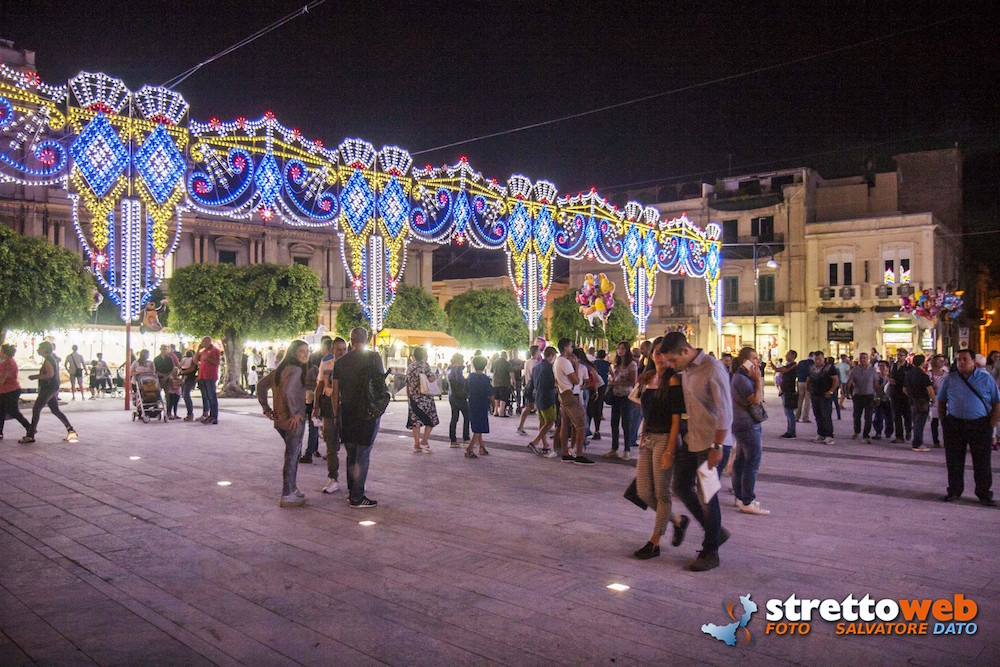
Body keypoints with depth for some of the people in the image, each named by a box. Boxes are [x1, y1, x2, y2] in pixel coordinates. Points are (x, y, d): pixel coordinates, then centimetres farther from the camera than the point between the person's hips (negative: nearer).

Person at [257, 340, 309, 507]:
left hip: (279, 419, 9)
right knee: (291, 456, 1)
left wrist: (266, 409, 12)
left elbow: (262, 385, 14)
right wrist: (295, 413, -21)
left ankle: (292, 488, 32)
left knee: (294, 453, 22)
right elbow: (288, 390, -31)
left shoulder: (280, 369, 11)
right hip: (293, 421, -9)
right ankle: (286, 496, 8)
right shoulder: (296, 370, -16)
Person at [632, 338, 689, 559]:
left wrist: (669, 451, -18)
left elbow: (676, 418, -14)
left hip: (665, 439, -7)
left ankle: (654, 543, 13)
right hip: (648, 439, 8)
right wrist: (642, 438, 13)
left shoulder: (673, 380, -10)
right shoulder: (648, 379, 11)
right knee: (644, 492, 9)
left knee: (661, 493, 2)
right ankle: (678, 520, 31)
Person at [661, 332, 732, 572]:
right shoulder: (685, 370, 6)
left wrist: (717, 447, -21)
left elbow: (725, 411, -21)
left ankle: (710, 553, 18)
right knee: (681, 487, 13)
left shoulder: (713, 369, -19)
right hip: (690, 439, 8)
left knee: (707, 496, 1)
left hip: (710, 442, -8)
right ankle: (716, 532, 30)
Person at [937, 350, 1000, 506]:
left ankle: (984, 494, 16)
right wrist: (943, 421, 4)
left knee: (982, 462, 4)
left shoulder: (986, 378, 1)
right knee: (954, 461, 7)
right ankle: (954, 491, 19)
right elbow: (941, 401, 11)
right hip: (954, 424, 1)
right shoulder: (950, 379, 5)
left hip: (980, 425, -1)